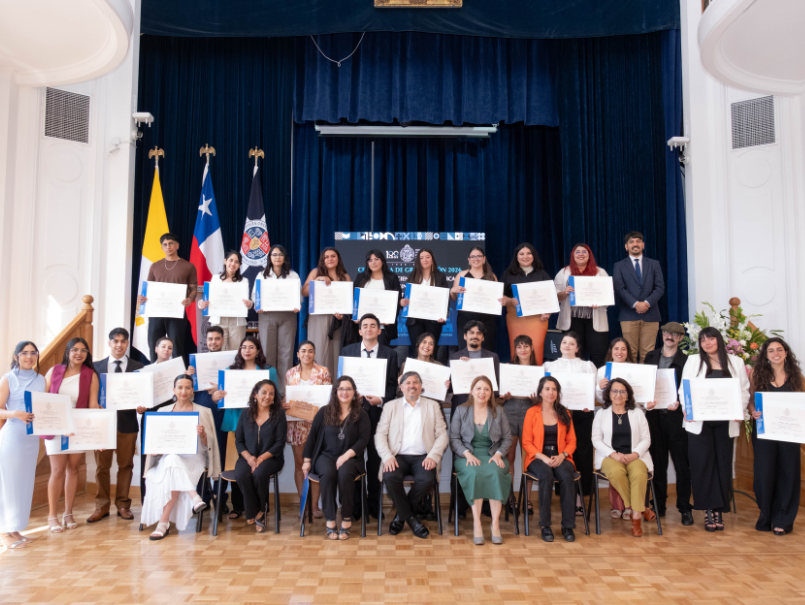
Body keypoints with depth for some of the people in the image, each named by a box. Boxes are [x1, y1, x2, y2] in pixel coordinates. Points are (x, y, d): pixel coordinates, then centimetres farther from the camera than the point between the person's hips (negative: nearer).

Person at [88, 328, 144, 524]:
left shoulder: (138, 367, 4)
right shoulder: (96, 366, 7)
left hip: (127, 422, 0)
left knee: (126, 465, 7)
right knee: (102, 466, 6)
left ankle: (123, 505, 17)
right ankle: (102, 506, 16)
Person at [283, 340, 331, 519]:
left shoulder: (323, 371, 1)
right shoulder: (290, 373, 8)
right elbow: (286, 397, 12)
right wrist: (283, 405, -8)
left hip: (316, 422, -2)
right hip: (296, 423, 2)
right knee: (299, 463, 5)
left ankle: (315, 505, 4)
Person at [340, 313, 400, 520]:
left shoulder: (390, 354, 5)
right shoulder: (347, 351, 9)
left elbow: (392, 385, 2)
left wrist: (381, 400, -14)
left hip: (378, 411, -1)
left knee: (375, 459, 5)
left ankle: (374, 504, 16)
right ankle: (355, 504, 14)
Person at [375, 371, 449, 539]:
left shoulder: (433, 406, 15)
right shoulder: (390, 406, 15)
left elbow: (442, 435, 7)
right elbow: (380, 434, 6)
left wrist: (433, 456, -10)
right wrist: (387, 456, -11)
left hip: (422, 457, 0)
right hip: (398, 456, 0)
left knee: (427, 479, -30)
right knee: (390, 477, -31)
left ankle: (401, 515, -6)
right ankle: (410, 518, -10)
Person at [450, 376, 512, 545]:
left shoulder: (498, 413, 12)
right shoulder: (461, 411, 8)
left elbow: (507, 438, 11)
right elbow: (454, 438, 3)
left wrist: (498, 454, -7)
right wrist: (467, 454, -12)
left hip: (493, 456, 1)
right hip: (468, 456, -1)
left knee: (495, 473, -33)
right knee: (475, 473, -35)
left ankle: (495, 523, -28)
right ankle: (476, 524, -30)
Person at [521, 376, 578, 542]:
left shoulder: (564, 413, 14)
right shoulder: (532, 412, 5)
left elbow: (571, 441, 11)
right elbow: (526, 443, 1)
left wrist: (562, 456, -9)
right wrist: (543, 458, -14)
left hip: (560, 458, 2)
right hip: (537, 458, -2)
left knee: (567, 476, -31)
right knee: (546, 475, -35)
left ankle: (568, 525, -21)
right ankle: (545, 525, -24)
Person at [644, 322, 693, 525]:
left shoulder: (686, 360, 2)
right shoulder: (651, 357, 14)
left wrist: (679, 403, -19)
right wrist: (646, 400, -5)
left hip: (676, 416, -3)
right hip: (654, 415, 3)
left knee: (682, 464, -1)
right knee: (657, 463, 9)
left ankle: (685, 508, 8)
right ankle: (658, 506, 18)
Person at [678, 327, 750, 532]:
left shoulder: (736, 362, 11)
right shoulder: (693, 361, 9)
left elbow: (744, 390, 8)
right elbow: (684, 388, 5)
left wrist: (740, 411, -9)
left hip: (725, 422, 1)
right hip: (699, 421, -1)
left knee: (723, 464, 3)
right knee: (702, 463, -4)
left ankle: (719, 510, 12)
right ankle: (708, 510, 4)